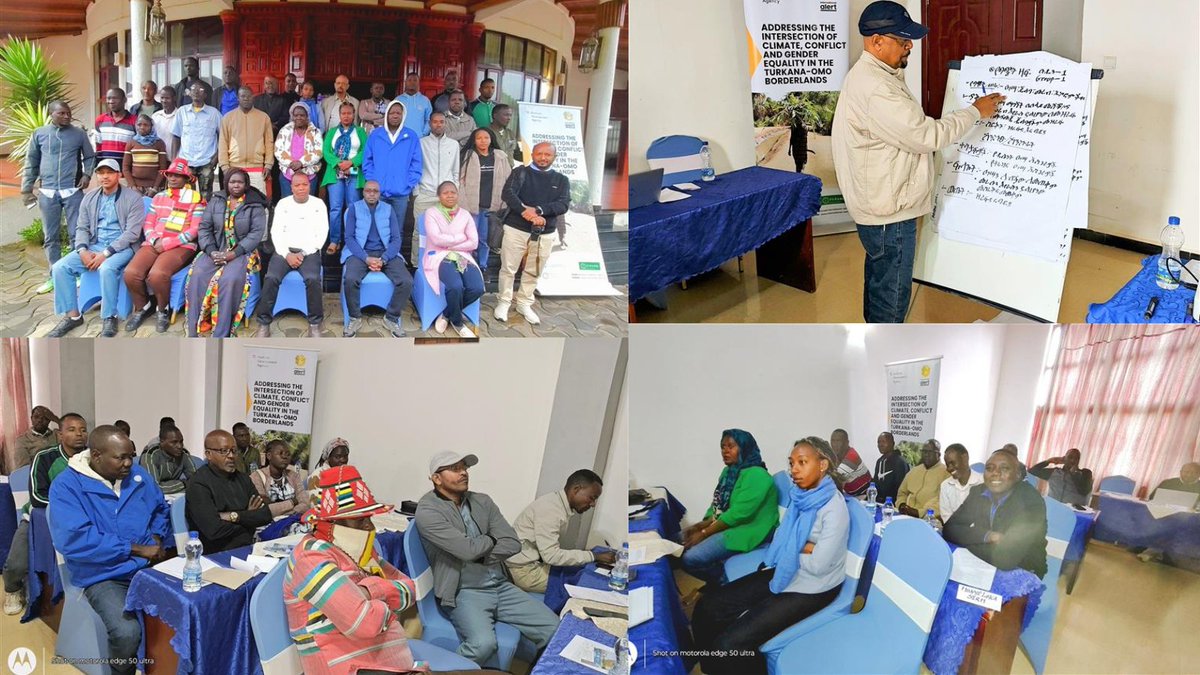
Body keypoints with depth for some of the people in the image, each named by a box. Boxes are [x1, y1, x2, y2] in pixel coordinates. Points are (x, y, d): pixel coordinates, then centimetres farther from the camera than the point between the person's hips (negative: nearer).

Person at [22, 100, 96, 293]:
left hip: (73, 191, -1)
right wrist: (26, 189, 7)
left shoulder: (79, 134, 3)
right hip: (47, 192, 2)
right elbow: (31, 163, 10)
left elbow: (90, 157, 12)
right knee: (50, 237, 7)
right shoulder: (39, 134, 6)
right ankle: (54, 276, 15)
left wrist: (87, 174, -6)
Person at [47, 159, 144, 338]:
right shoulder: (89, 198, 13)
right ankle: (72, 316, -4)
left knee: (107, 268, -37)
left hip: (122, 247, -6)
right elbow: (82, 228, 13)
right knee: (60, 267, -14)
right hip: (94, 245, 6)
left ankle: (109, 318, -22)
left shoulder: (133, 198, -5)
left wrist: (106, 253, -19)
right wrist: (83, 250, -9)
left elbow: (132, 233, -13)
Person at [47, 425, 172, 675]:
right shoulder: (67, 485, -10)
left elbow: (161, 509, 23)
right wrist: (136, 549, -19)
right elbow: (72, 540, -21)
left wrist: (157, 538, 0)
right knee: (127, 633, -30)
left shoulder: (137, 474, 8)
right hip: (104, 576, -5)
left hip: (149, 566, 5)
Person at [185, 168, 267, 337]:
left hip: (242, 252, -3)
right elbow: (204, 228, 8)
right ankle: (194, 331, -22)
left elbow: (256, 233, -8)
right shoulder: (216, 201, 11)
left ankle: (221, 334, -30)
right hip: (215, 251, 3)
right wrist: (211, 251, -10)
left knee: (230, 279, -33)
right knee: (197, 275, -25)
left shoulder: (255, 205, 1)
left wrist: (234, 254, -19)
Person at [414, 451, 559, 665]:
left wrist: (480, 556, -11)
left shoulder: (483, 501, 10)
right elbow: (467, 549, -19)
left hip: (500, 586, 6)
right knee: (483, 643, -33)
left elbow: (513, 544, 2)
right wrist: (491, 539, 1)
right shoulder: (428, 511, -10)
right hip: (465, 591, -6)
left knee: (553, 628, -4)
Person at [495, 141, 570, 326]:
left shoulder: (561, 180, 7)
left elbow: (564, 204, -8)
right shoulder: (521, 172, 2)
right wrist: (525, 212, -30)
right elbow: (508, 193, -14)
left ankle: (524, 304, 27)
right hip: (516, 229, -2)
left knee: (533, 272, 12)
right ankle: (504, 302, 20)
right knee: (508, 269, 4)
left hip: (545, 234, 2)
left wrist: (537, 210, -24)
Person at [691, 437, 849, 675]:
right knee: (707, 608, -5)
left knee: (729, 645, -22)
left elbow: (818, 565, -23)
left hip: (811, 588, -8)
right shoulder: (800, 495, 3)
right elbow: (779, 539, 10)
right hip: (784, 574, 8)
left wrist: (791, 551, -6)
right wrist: (802, 549, -10)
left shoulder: (833, 508, -21)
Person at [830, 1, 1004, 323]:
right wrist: (975, 111, -12)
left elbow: (909, 132, 20)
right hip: (889, 210, -11)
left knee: (880, 277, 22)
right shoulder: (874, 89, -26)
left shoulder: (874, 76, 10)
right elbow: (927, 135, -23)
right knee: (892, 287, 1)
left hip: (881, 203, 11)